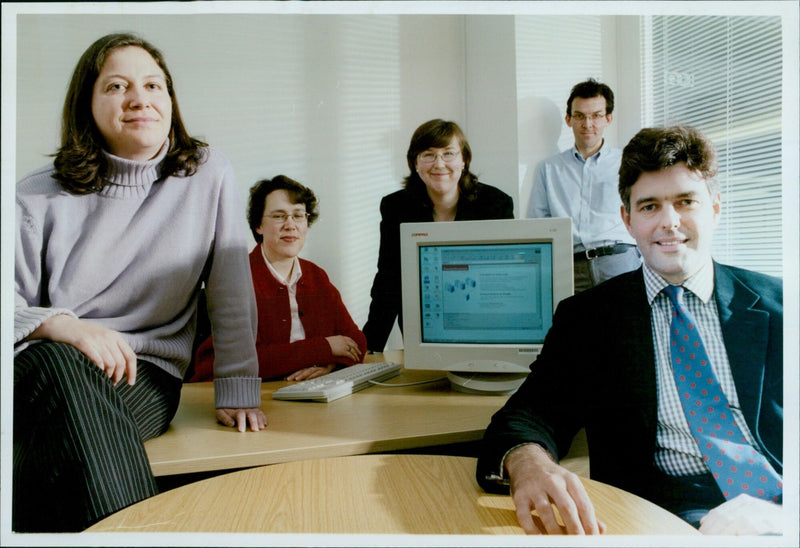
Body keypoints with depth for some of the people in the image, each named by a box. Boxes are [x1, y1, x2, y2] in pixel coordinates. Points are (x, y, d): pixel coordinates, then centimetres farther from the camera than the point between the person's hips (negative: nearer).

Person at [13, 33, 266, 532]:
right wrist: (61, 326, -21)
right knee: (56, 363, -34)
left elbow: (232, 293, 0)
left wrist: (238, 391, -3)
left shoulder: (209, 176, 2)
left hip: (148, 376, -1)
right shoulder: (39, 197, 4)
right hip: (41, 371, 2)